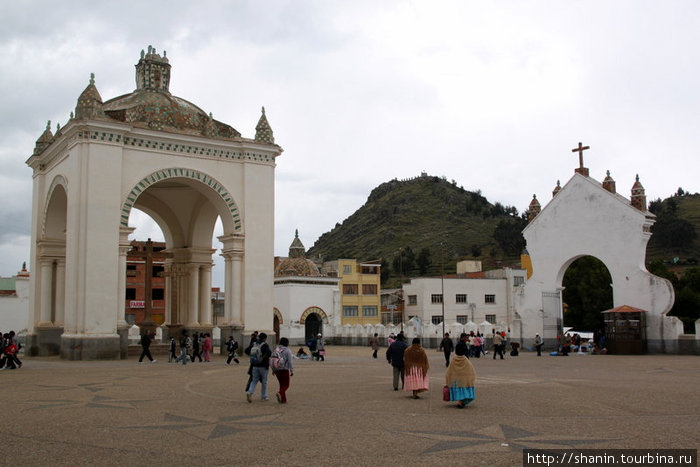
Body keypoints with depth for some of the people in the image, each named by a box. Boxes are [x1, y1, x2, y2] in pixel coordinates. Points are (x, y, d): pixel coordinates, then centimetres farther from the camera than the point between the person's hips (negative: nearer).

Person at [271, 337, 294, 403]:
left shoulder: (276, 350, 7)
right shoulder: (287, 350, -8)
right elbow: (290, 362, -12)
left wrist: (273, 370, 17)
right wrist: (292, 371, -7)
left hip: (277, 370, 5)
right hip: (285, 370, -5)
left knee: (282, 385, 16)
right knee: (286, 385, 3)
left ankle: (283, 399, 14)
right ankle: (280, 393, -23)